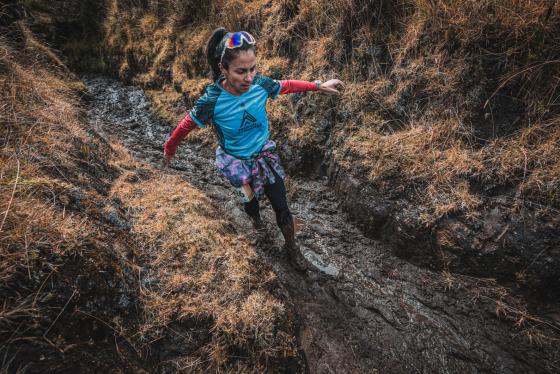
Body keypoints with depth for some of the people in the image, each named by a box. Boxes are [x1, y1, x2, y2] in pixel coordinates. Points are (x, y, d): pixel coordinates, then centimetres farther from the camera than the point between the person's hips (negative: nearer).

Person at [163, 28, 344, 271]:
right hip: (236, 162, -2)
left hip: (265, 153, 3)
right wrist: (169, 148, 1)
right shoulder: (212, 101, -28)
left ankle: (291, 247, 33)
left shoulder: (260, 85, -19)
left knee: (281, 207, 8)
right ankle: (254, 216, 58)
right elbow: (187, 125, -13)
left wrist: (318, 86, 8)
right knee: (250, 200, 17)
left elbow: (288, 85, 1)